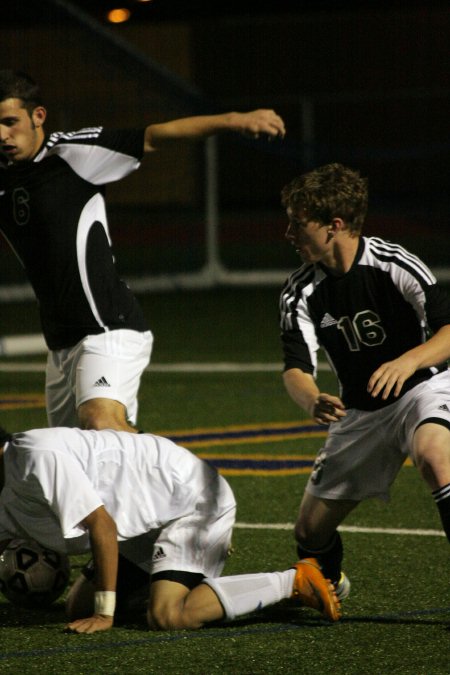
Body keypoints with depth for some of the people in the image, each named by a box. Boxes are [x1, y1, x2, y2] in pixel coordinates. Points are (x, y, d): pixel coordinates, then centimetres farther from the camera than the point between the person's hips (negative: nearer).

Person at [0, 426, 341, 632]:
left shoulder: (37, 456, -24)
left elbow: (102, 526, -24)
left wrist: (104, 614, -21)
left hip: (194, 500, -10)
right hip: (148, 526, 10)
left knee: (166, 616, -28)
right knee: (79, 606, 8)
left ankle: (294, 581, -15)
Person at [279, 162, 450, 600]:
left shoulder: (393, 265, -20)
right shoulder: (300, 293, -7)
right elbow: (296, 369, -14)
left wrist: (407, 362, -43)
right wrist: (312, 402, -38)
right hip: (360, 412, 5)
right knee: (310, 532, 6)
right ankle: (330, 582, 44)